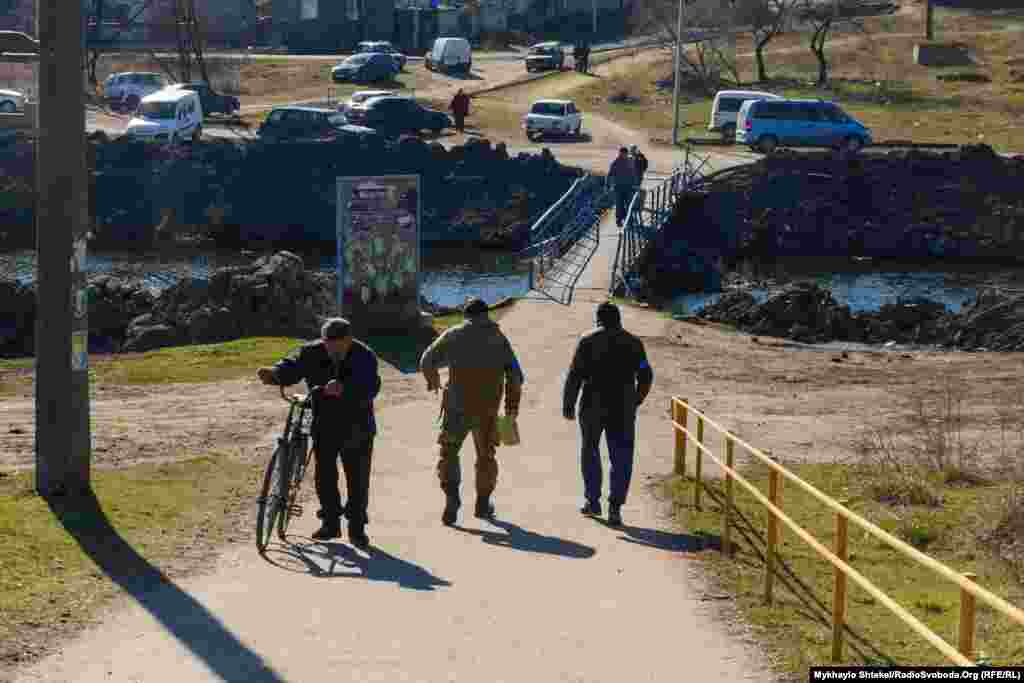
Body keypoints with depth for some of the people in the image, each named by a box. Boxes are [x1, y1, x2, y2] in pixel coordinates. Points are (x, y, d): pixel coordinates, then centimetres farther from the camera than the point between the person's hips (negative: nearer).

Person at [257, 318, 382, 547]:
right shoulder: (313, 353, -7)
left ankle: (357, 528, 14)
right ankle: (331, 523, 19)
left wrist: (343, 389, -47)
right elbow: (293, 367, -16)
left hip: (356, 430, -3)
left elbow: (369, 388, -30)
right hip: (324, 427, 3)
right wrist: (274, 373, -38)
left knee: (358, 479, 2)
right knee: (325, 476, 5)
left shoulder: (364, 357, -16)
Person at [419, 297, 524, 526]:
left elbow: (427, 361, 5)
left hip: (458, 406, -2)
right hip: (488, 409, 2)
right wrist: (512, 404, 7)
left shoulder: (454, 335, 1)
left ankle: (452, 495, -14)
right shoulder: (498, 338, 5)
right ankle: (483, 504, 27)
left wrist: (433, 379, 25)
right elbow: (515, 375, -1)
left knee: (449, 450, 8)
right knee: (486, 454, 18)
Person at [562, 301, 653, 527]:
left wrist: (568, 405, -1)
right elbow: (646, 376, 8)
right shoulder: (633, 343, 4)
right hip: (623, 409, 1)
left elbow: (575, 375, -8)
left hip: (593, 406, -1)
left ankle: (592, 501, 22)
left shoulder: (588, 341, -3)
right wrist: (636, 400, 23)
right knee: (621, 459, 3)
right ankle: (615, 507, -8)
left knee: (590, 451, 18)